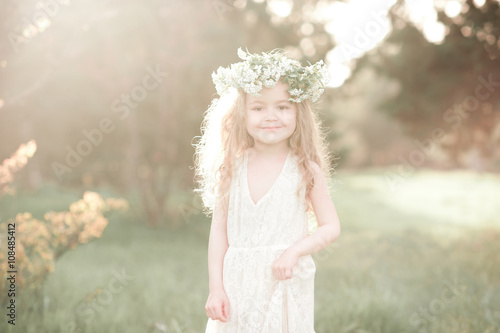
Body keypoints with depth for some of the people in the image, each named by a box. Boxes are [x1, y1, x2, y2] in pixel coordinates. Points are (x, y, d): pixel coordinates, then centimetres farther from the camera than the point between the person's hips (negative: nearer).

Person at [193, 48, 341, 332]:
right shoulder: (232, 168, 0)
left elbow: (331, 227, -1)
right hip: (237, 284, 2)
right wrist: (215, 288, -2)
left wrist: (295, 251, -16)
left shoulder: (306, 170, -5)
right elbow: (219, 229, 2)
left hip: (285, 283, -1)